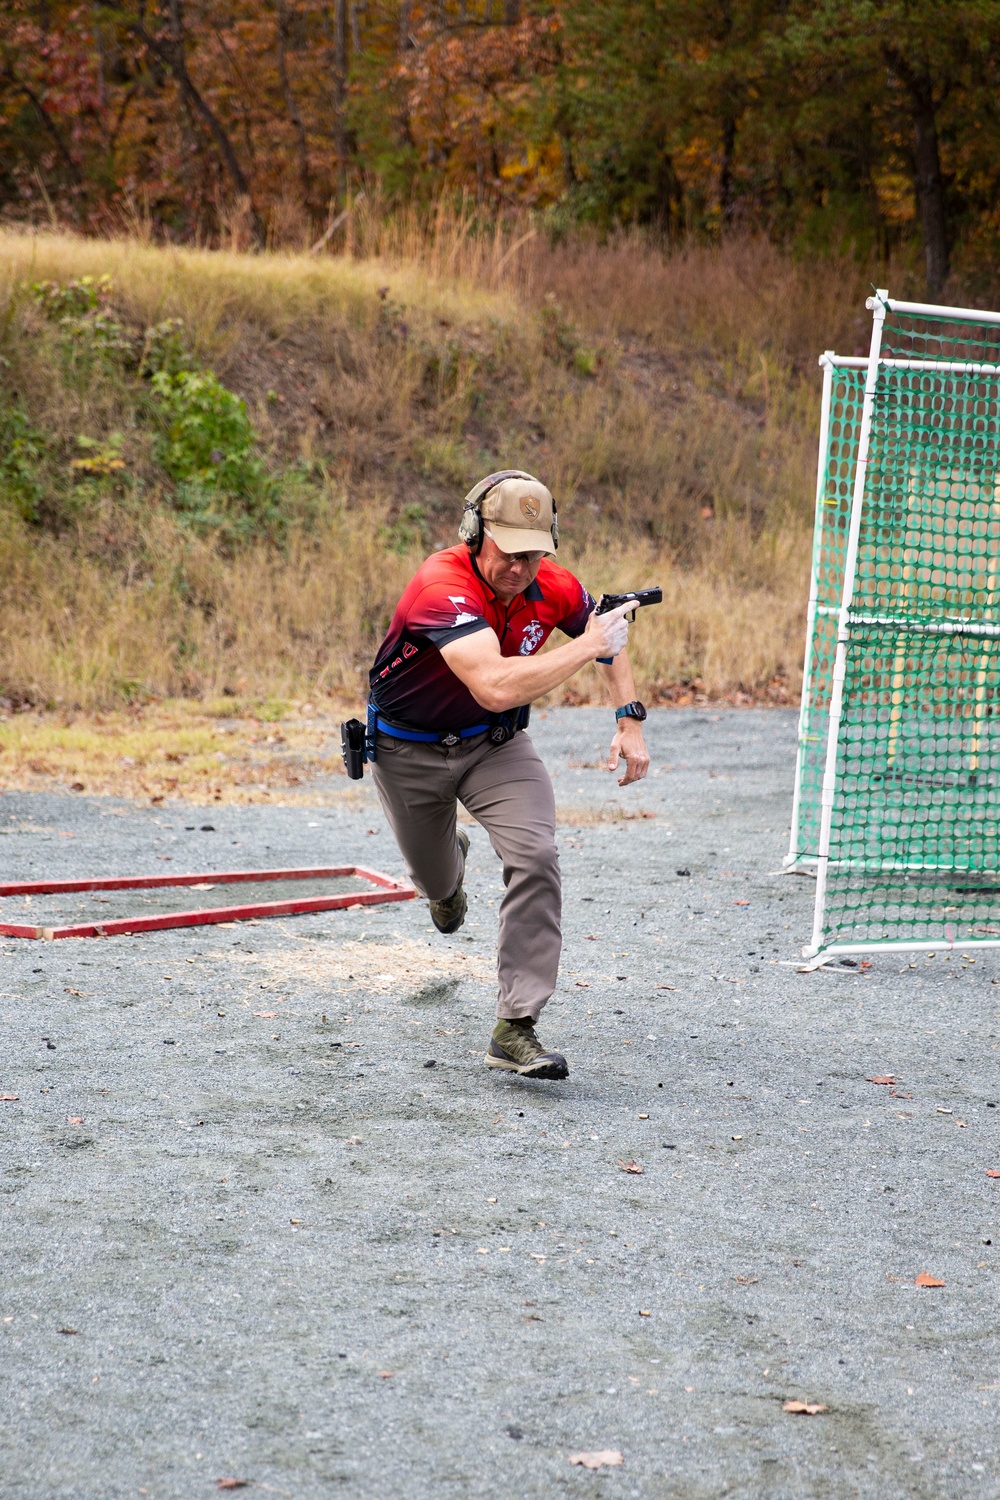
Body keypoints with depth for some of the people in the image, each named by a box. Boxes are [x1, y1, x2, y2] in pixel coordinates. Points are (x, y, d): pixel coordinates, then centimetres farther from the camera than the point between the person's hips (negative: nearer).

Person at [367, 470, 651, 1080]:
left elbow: (610, 640, 6)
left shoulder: (554, 588, -17)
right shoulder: (444, 587, -36)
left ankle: (516, 1029, -18)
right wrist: (586, 646, -41)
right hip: (408, 749, -3)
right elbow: (496, 688, -49)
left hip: (495, 744, 3)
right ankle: (450, 870, 60)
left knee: (536, 857, -22)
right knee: (436, 881, 18)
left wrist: (630, 721, -7)